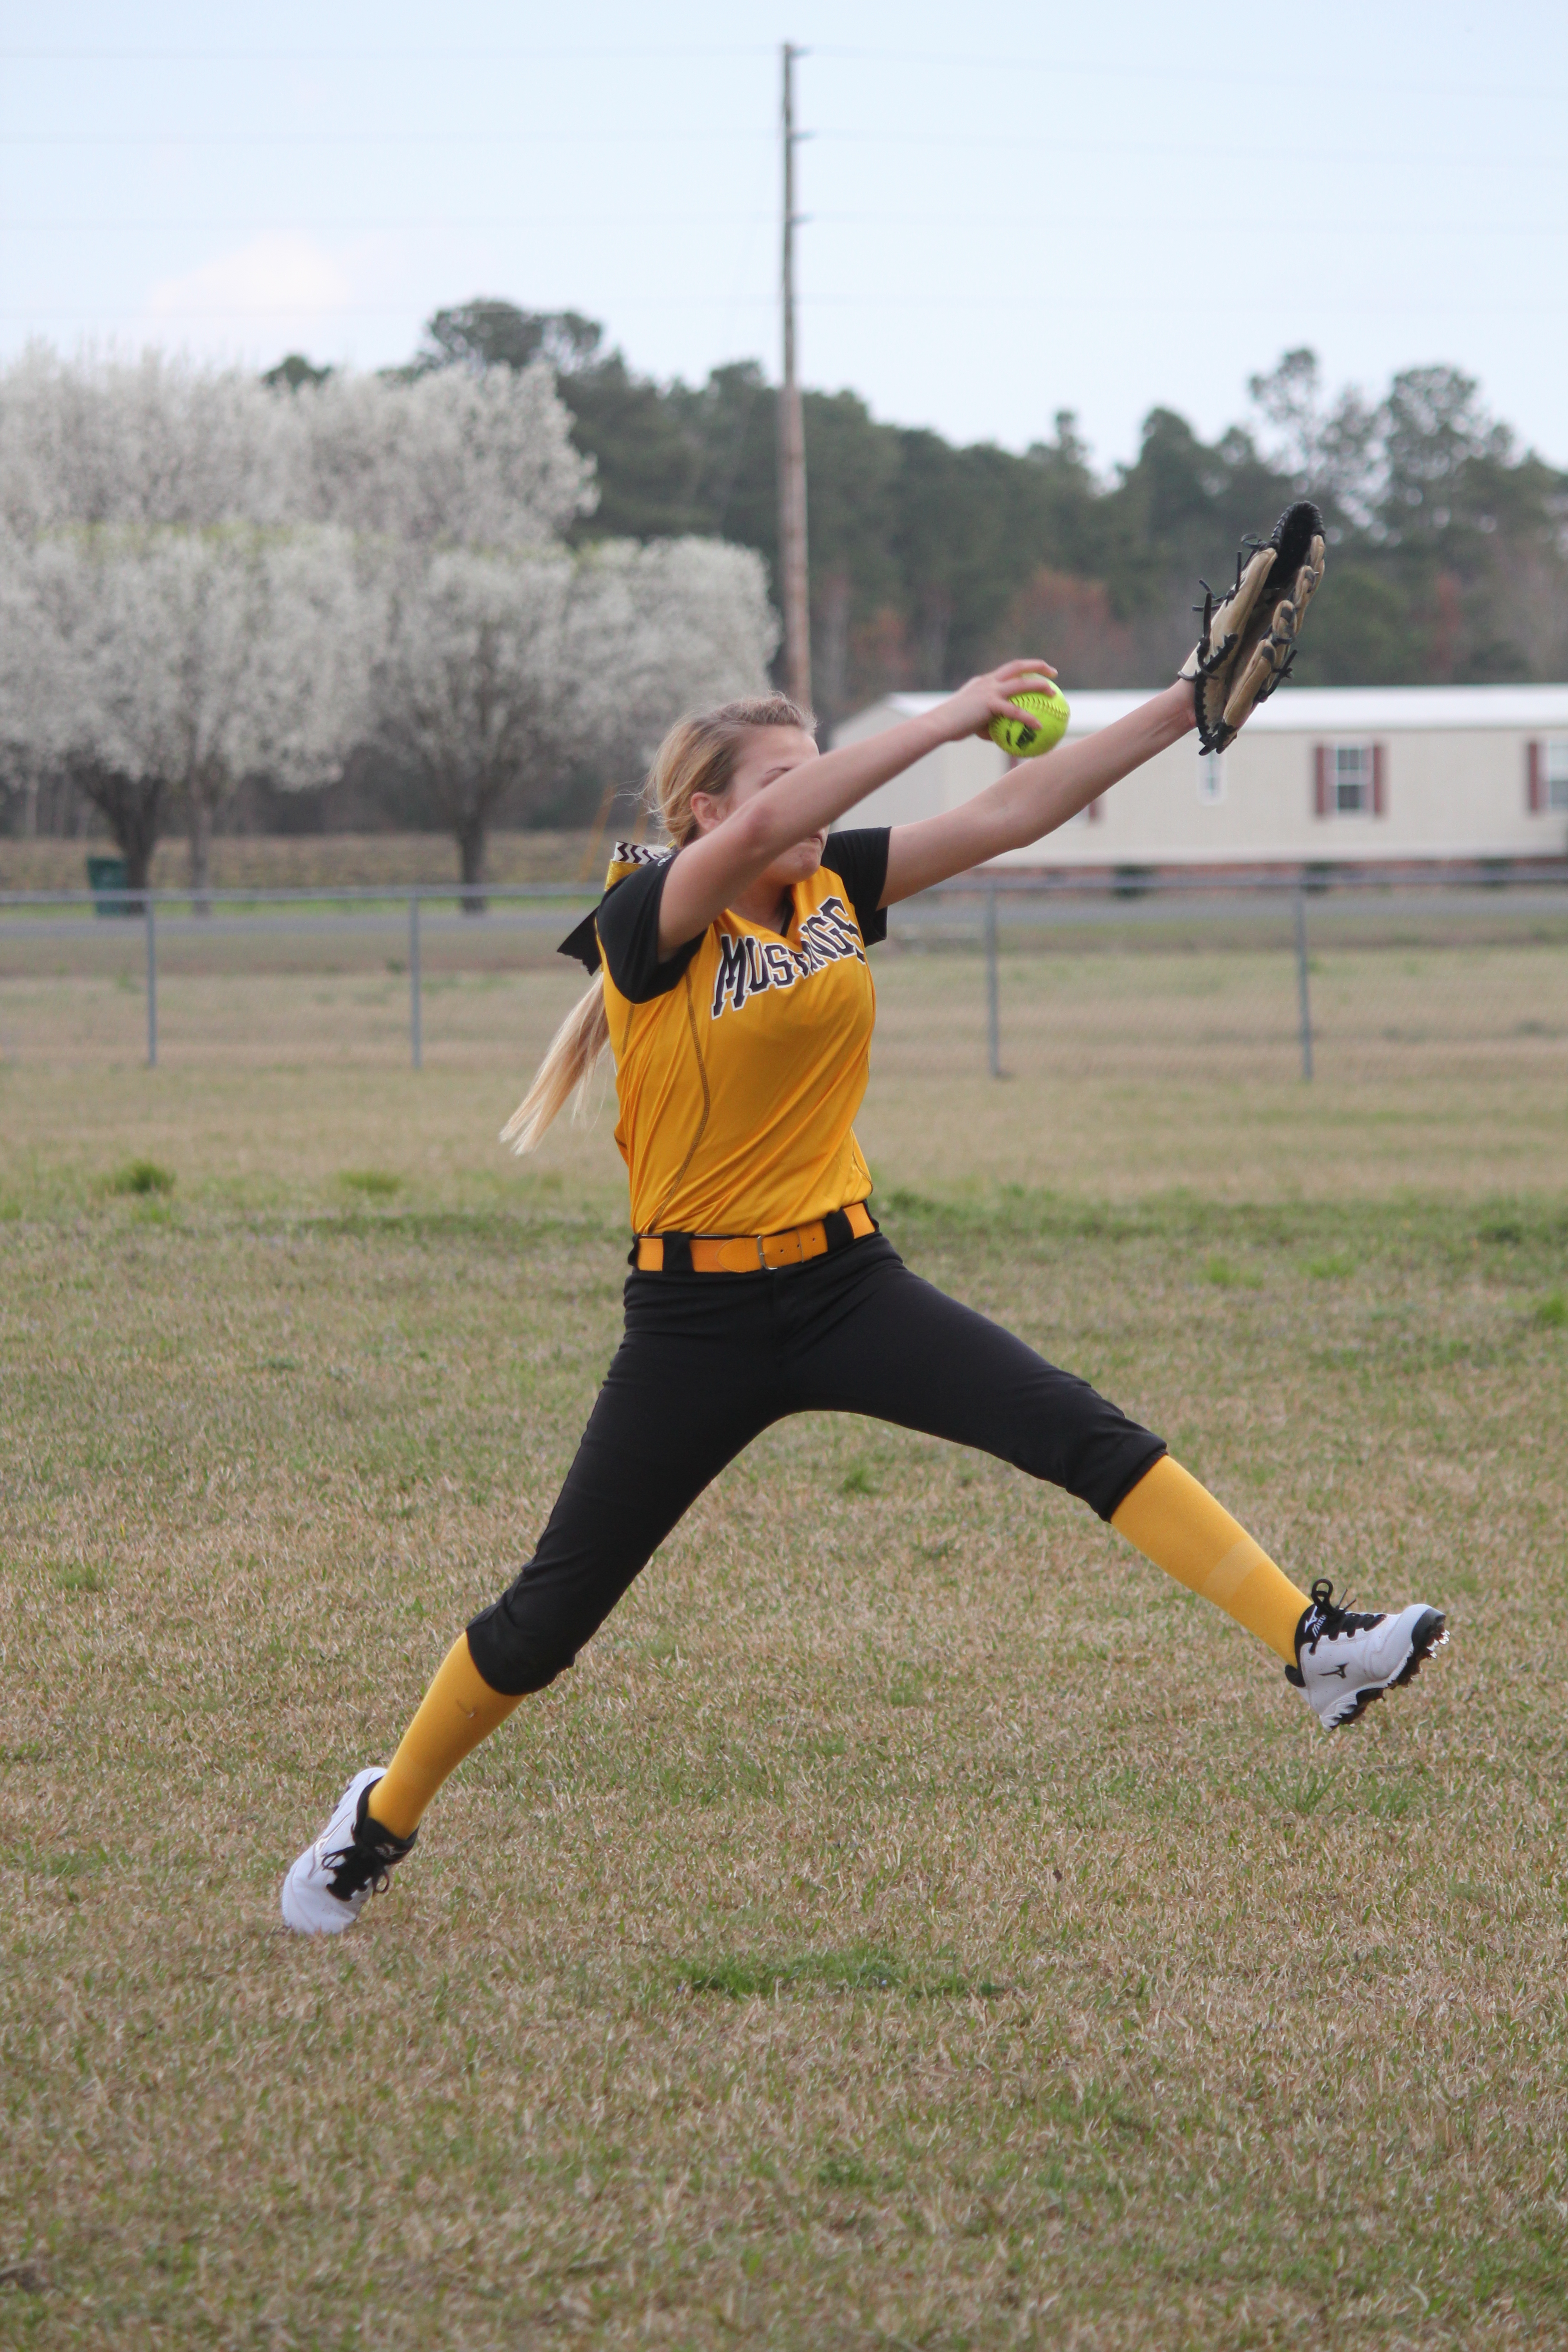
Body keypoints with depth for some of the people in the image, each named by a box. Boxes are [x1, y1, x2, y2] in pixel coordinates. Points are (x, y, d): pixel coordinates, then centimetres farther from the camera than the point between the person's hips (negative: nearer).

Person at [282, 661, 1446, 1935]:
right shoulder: (645, 915, -14)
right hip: (698, 1313, -4)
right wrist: (939, 722, -34)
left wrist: (1188, 708, -13)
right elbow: (756, 837, -35)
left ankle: (1314, 1645, -22)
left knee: (1084, 1433, -17)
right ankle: (381, 1819, 27)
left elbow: (1013, 813, -4)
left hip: (846, 1281, 4)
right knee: (550, 1614, 5)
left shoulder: (836, 887, 1)